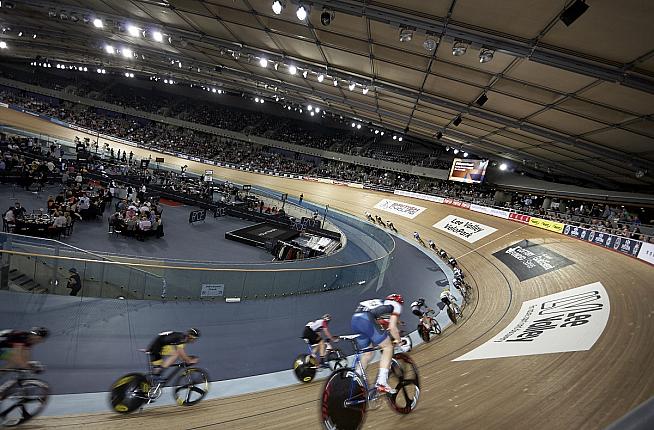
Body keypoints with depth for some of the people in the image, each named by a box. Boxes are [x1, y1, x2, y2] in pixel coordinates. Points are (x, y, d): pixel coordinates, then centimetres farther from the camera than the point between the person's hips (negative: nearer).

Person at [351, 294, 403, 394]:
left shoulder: (379, 303, 38)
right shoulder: (395, 305, 19)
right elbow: (392, 327, 8)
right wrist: (398, 341, 22)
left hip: (354, 319, 7)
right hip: (367, 320, -7)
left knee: (368, 353, 22)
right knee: (388, 347, 6)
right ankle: (381, 382, -3)